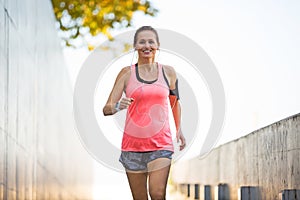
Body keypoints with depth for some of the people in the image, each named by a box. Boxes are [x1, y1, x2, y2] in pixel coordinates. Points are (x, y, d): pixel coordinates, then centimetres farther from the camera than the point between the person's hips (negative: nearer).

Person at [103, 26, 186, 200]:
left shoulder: (168, 72, 6)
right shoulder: (127, 73, 1)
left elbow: (175, 101, 23)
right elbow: (106, 108, -3)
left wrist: (179, 129, 21)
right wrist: (117, 106, -24)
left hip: (161, 143, 0)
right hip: (133, 144, 0)